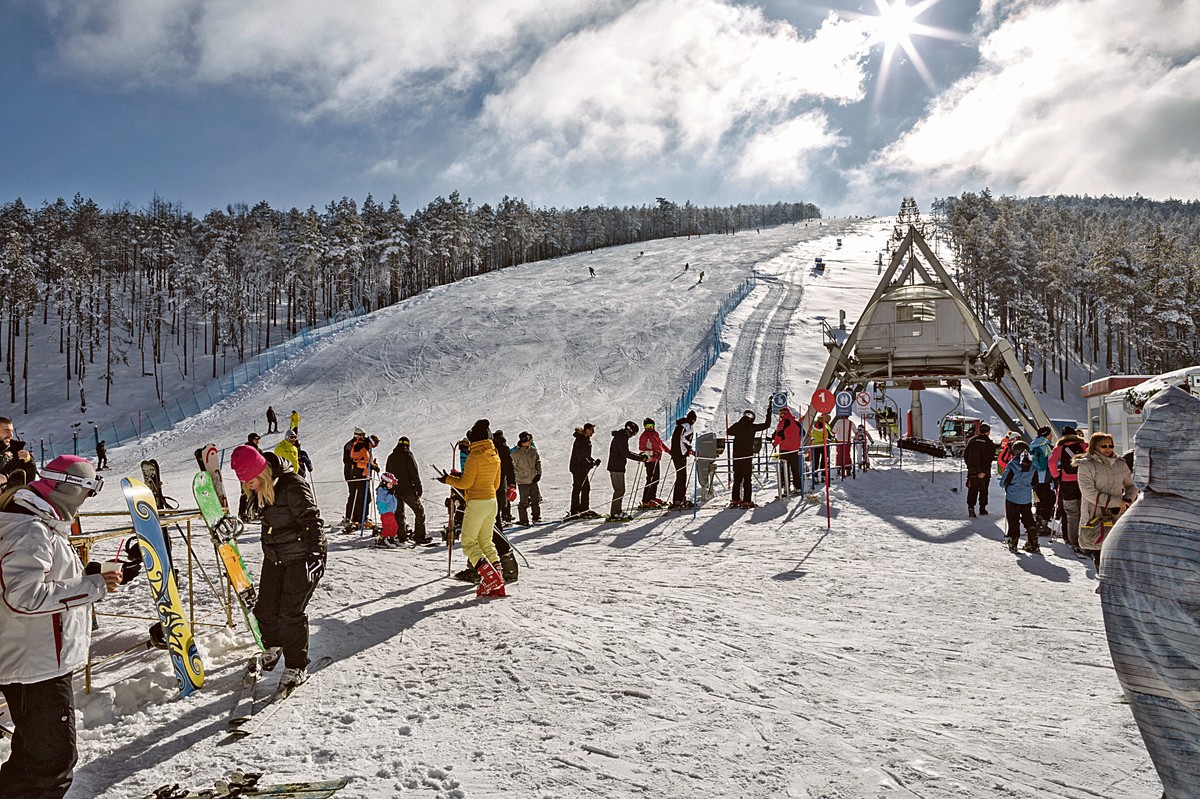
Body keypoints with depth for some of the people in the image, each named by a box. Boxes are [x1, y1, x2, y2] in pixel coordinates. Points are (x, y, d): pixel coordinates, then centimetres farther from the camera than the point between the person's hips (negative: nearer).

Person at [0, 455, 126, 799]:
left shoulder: (42, 524, 12)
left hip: (43, 660, 11)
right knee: (54, 759, -2)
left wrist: (102, 576, 10)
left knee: (34, 753, 24)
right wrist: (93, 586, -25)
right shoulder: (32, 529, -21)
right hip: (38, 665, -11)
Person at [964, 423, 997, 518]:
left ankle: (971, 506, -15)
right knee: (983, 490, 12)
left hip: (972, 471, 2)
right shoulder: (990, 443, -7)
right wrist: (984, 471, -16)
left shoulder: (972, 440, 2)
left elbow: (965, 454, 6)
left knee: (972, 490, 3)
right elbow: (988, 458, -16)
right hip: (984, 472, -2)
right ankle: (982, 509, 18)